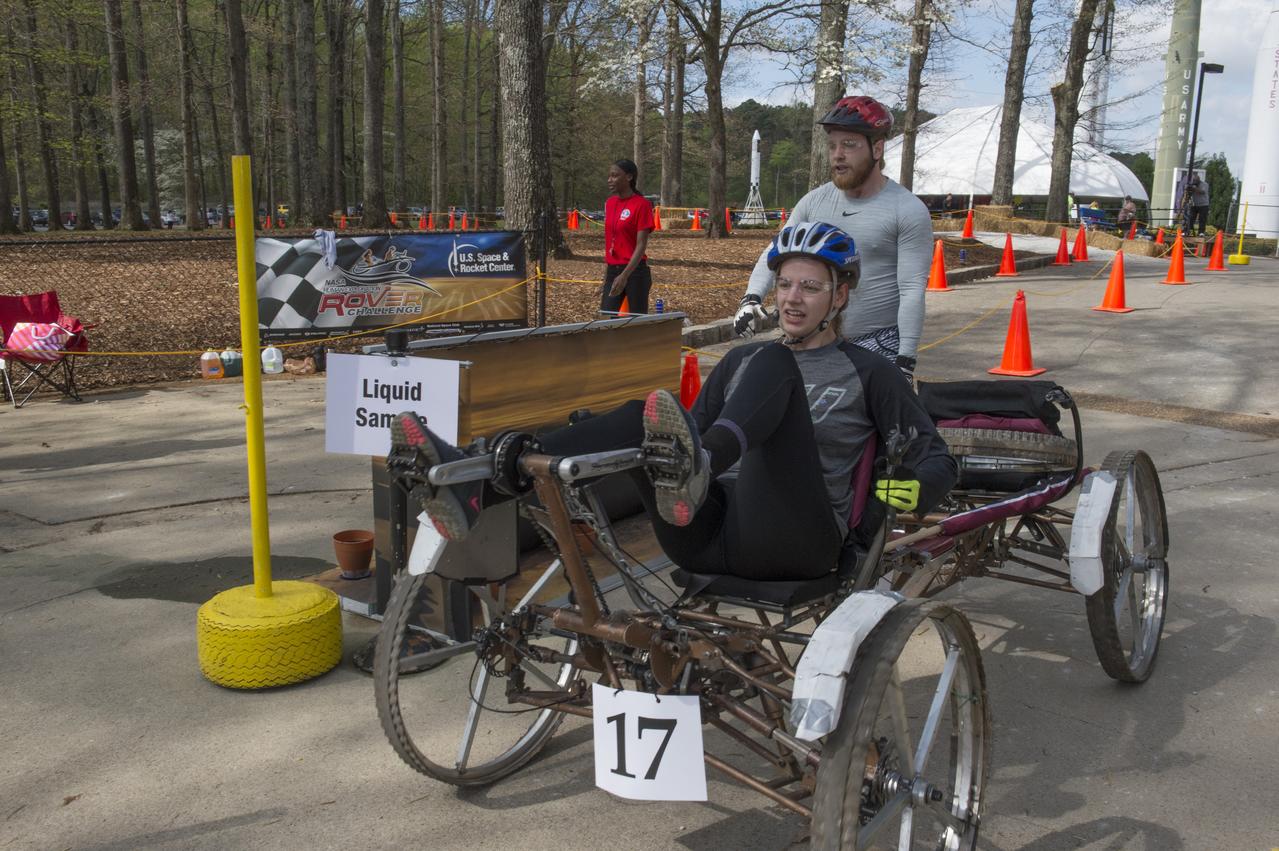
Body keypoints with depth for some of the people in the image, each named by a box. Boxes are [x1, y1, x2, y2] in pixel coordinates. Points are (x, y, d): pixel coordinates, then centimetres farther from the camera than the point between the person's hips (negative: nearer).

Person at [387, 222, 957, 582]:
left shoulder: (867, 373, 14)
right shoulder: (742, 359, 26)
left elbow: (937, 458, 10)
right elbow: (694, 431, 27)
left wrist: (911, 490, -13)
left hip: (793, 545, -4)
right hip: (708, 537, 4)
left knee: (774, 367, -23)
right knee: (645, 417, -24)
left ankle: (692, 472, -56)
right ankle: (473, 488, -43)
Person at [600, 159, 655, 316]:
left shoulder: (641, 204, -10)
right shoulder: (609, 203, 10)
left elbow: (641, 245, -14)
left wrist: (624, 275, -23)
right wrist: (606, 278, 15)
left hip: (634, 271, -6)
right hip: (613, 271, 6)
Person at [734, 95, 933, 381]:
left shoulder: (909, 211, -10)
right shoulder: (814, 202, 5)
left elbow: (912, 290, -14)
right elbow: (775, 254, 5)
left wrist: (906, 361, -18)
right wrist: (751, 298, -14)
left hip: (880, 346, -4)